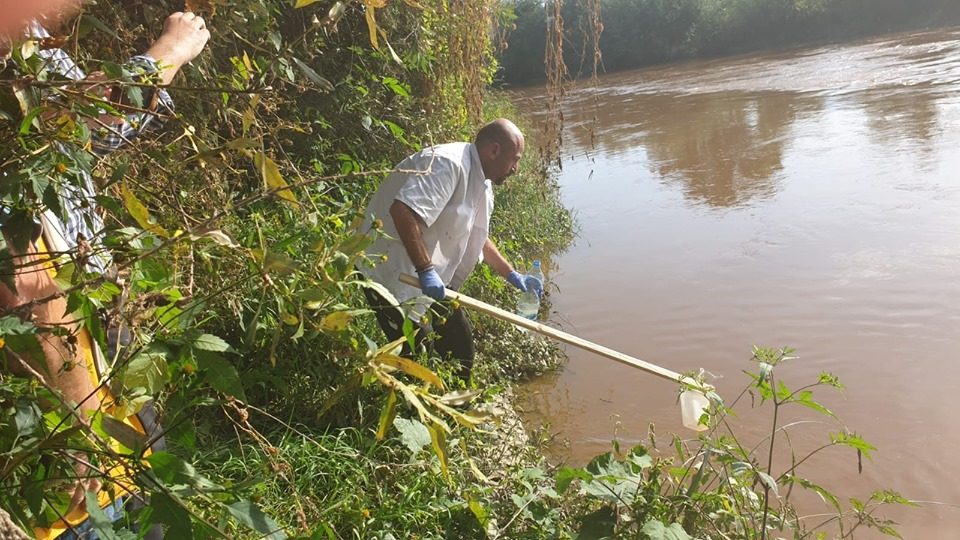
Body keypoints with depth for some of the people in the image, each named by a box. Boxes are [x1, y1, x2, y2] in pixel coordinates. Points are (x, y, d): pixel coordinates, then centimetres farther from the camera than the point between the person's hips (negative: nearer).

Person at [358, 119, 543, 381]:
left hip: (431, 279, 10)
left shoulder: (482, 185, 11)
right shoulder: (448, 164, -22)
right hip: (392, 273, -10)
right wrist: (426, 270, -34)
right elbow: (403, 211, -35)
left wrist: (512, 275, 21)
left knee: (459, 345, 15)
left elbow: (477, 238, 24)